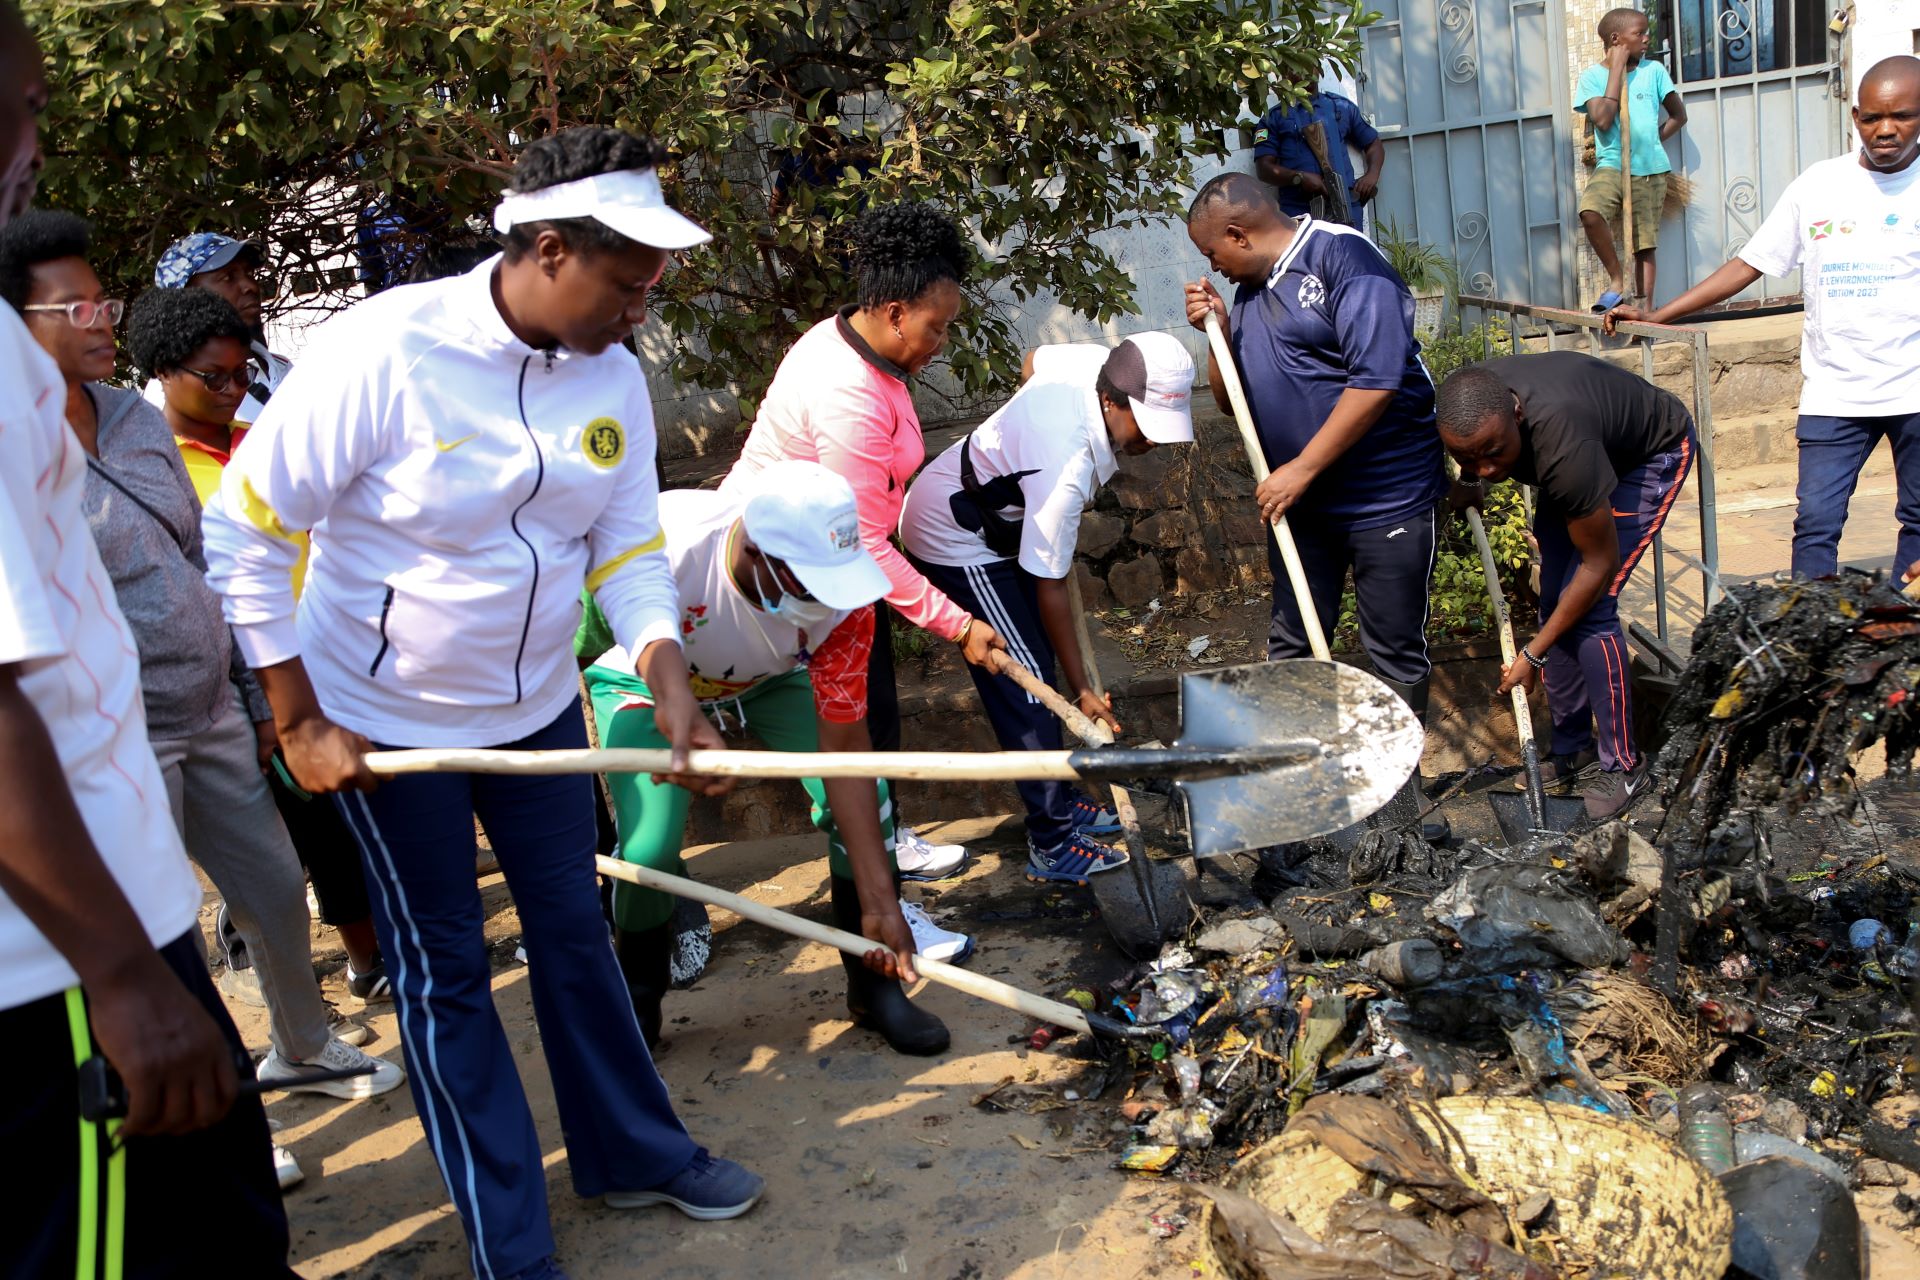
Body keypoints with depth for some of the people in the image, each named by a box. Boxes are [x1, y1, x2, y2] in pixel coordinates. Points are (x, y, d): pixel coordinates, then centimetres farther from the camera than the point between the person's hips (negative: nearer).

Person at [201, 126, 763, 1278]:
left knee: (575, 931, 16)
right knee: (444, 969, 7)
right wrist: (299, 720, -17)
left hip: (537, 704, 5)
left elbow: (629, 545, -4)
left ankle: (636, 1153, 35)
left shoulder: (612, 371, -8)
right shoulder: (387, 351, -25)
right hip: (382, 722, -5)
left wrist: (669, 684, -20)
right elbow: (246, 529, -19)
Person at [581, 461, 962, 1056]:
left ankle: (875, 985, 6)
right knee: (647, 848, -21)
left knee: (864, 799, -18)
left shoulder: (843, 601, -33)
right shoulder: (662, 543, -44)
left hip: (771, 678, 2)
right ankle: (635, 1006, 12)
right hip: (647, 680, -2)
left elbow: (844, 748, -27)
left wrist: (881, 903, -26)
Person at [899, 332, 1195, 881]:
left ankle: (1058, 799, 26)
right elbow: (1049, 588, -28)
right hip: (956, 544, -9)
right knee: (1025, 685, -9)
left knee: (1037, 665, 13)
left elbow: (1035, 358, 10)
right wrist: (1082, 690, -21)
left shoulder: (1095, 361, -16)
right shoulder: (1066, 468, -38)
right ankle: (1052, 845, -1)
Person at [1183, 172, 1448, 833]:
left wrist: (1301, 469, -20)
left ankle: (1399, 793, 21)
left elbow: (1376, 380, -23)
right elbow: (1231, 403, 17)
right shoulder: (1250, 291, 11)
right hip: (1299, 503, 8)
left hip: (1387, 499, -7)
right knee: (1290, 651, 12)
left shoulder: (1343, 257, -14)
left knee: (1395, 656, 5)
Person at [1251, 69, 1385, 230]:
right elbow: (1264, 168, 2)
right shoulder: (1274, 117, 12)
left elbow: (1373, 143, 26)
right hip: (1298, 212, -2)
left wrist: (1372, 175, 5)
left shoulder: (1342, 106, 19)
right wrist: (1299, 178, -15)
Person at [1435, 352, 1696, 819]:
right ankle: (1571, 748, 17)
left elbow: (1600, 565, -32)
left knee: (1589, 607, -17)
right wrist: (1469, 480, -15)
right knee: (1555, 602, 4)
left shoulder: (1562, 445, -45)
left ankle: (1624, 768, -5)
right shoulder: (1472, 406, -27)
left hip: (1653, 452, -7)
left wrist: (1533, 654, -27)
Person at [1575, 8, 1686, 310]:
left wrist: (1652, 141, 2)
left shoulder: (1653, 70, 7)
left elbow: (1679, 116, 16)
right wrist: (1616, 69, -9)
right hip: (1611, 165, -2)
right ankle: (1617, 282, -12)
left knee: (1645, 246, 2)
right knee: (1590, 212, -30)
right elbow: (1602, 120, -14)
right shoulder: (1592, 77, 1)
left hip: (1650, 169, 2)